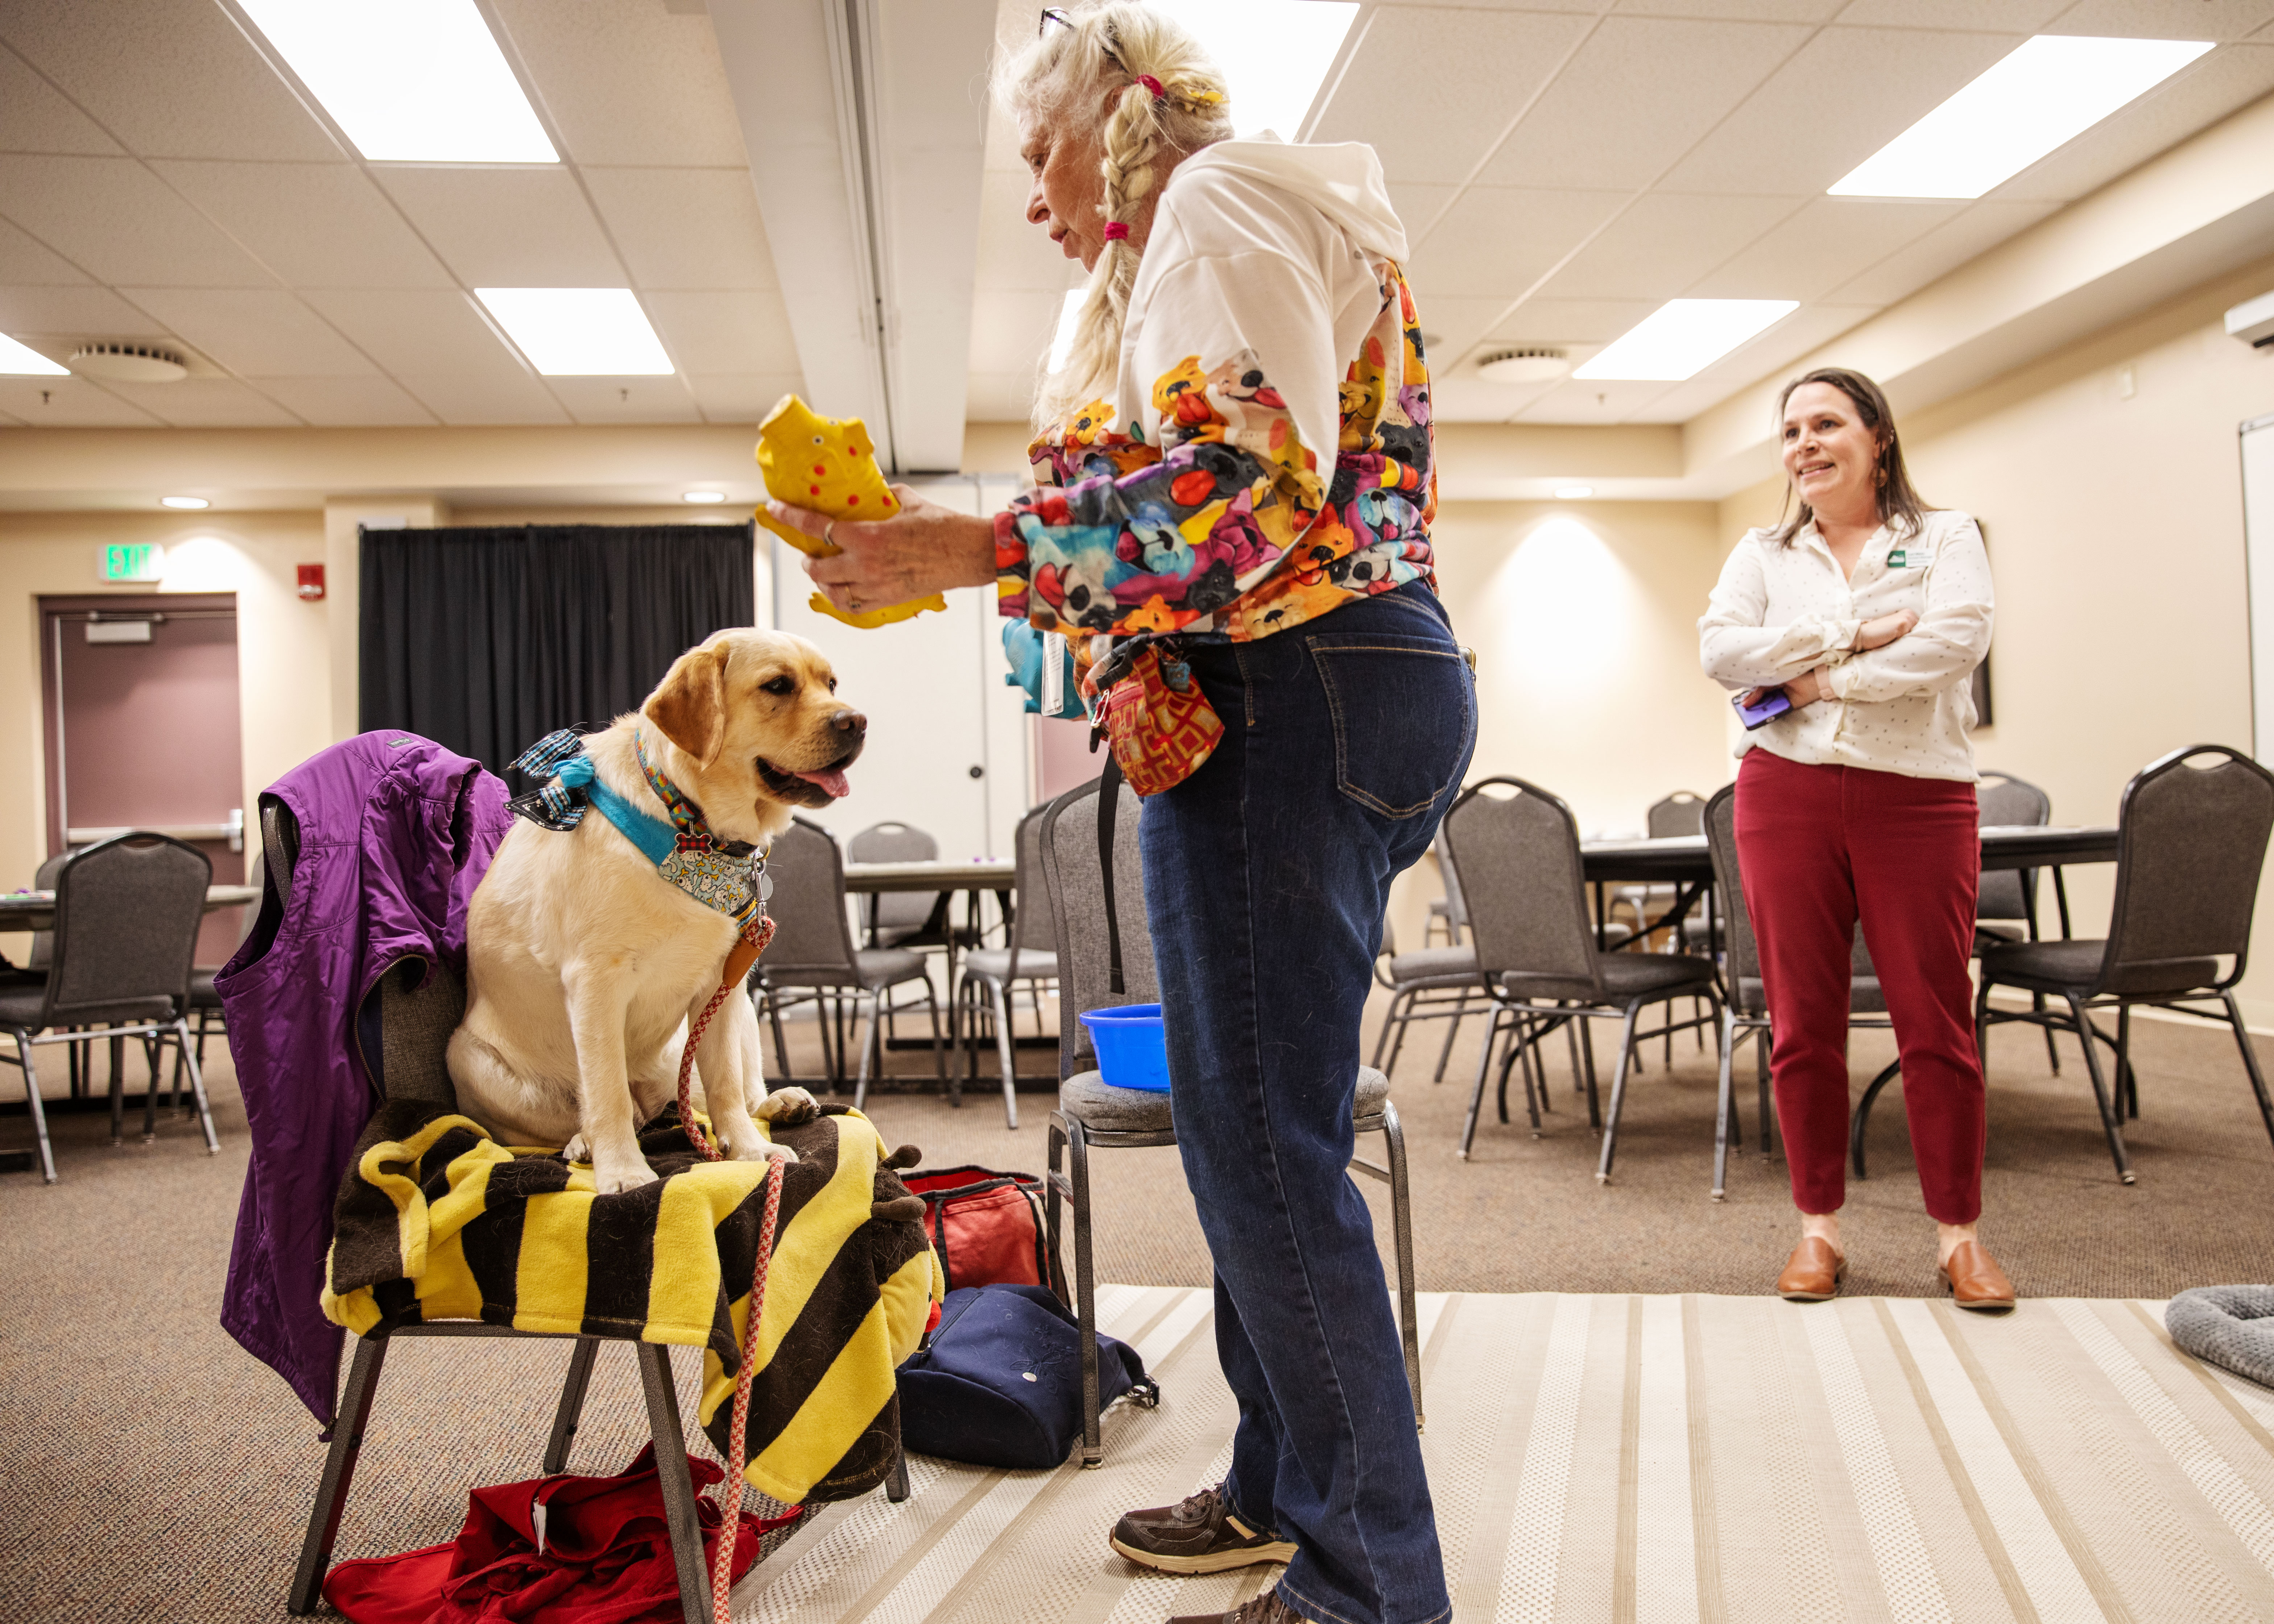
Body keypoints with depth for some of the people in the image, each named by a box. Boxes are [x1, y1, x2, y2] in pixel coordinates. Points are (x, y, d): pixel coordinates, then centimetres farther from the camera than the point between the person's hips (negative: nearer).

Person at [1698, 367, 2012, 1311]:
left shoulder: (1944, 537, 8)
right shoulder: (1764, 554, 14)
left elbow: (1958, 640, -11)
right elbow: (1719, 649, -3)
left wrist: (1816, 676, -9)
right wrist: (1855, 635, -10)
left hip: (1917, 797, -2)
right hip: (1788, 796, 2)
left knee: (1936, 1021, -1)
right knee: (1804, 1023, 4)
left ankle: (1959, 1235, 12)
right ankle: (1819, 1227, 15)